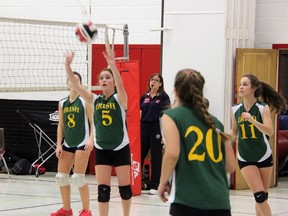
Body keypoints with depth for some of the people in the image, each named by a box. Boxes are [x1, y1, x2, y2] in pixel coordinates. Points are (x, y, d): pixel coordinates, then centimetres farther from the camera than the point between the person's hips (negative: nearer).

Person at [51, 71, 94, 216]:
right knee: (61, 176, 5)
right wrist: (59, 145, 5)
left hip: (82, 143, -6)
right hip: (67, 143, 6)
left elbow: (93, 122, -7)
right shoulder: (62, 103, 10)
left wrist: (91, 139, -19)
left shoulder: (85, 101, -5)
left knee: (78, 177, -10)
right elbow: (61, 125, 13)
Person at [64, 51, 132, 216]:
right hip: (101, 149, 3)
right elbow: (76, 86, -8)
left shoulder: (120, 99, -8)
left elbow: (120, 85, -29)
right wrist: (68, 66, -23)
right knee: (103, 189, -1)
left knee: (124, 187, 6)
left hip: (121, 148, -2)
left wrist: (113, 66, -46)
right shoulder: (94, 100, 1)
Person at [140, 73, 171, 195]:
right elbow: (140, 113, 14)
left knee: (156, 157, 0)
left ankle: (154, 186, 6)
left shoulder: (163, 97, -1)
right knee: (140, 155, 5)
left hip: (156, 129, -4)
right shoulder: (144, 97, 12)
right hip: (143, 128, 4)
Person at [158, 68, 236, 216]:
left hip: (188, 199, -5)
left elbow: (172, 153, -14)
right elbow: (231, 166, 15)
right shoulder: (214, 121, 16)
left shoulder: (171, 116, 3)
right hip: (220, 200, 5)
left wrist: (163, 182, 1)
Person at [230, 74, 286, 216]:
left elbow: (269, 131, -23)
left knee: (263, 197, 8)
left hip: (264, 157, -1)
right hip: (245, 159, 1)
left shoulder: (263, 108, -10)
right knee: (260, 196, -10)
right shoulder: (235, 110, -2)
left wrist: (252, 120, -36)